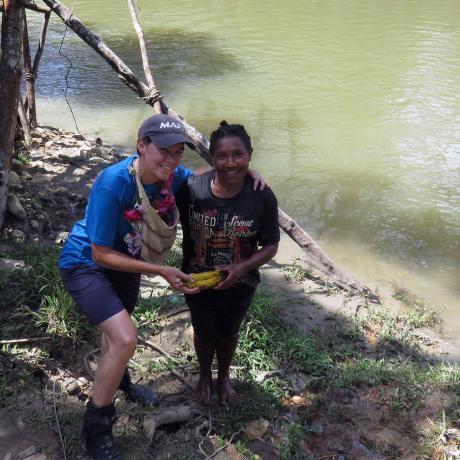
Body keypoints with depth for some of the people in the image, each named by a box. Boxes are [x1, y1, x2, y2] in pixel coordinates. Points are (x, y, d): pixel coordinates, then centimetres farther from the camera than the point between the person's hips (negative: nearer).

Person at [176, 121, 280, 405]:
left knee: (229, 332, 28)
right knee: (204, 333, 26)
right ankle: (205, 376, 58)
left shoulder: (262, 197, -23)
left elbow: (270, 245, -12)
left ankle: (224, 376, 59)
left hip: (239, 285, 1)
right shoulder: (191, 189, -26)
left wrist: (242, 267, -28)